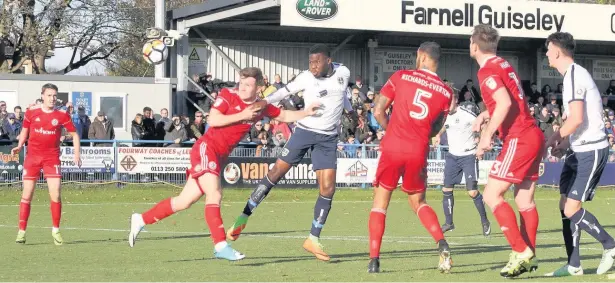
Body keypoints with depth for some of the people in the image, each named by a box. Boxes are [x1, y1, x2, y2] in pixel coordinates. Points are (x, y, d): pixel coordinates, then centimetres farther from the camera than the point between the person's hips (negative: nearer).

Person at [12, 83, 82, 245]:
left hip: (52, 158, -1)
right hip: (32, 157, 1)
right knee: (27, 195, 0)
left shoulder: (62, 115, -1)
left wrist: (77, 153, -4)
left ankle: (55, 230, 6)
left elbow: (74, 134, 8)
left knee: (55, 195, -9)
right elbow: (25, 131, 15)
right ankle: (22, 231, 8)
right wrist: (19, 146, -2)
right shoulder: (31, 112, 1)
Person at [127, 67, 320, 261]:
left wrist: (307, 112, 6)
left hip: (220, 156, 7)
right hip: (206, 148, -6)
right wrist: (241, 116, -18)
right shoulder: (228, 96, -7)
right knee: (214, 195, -20)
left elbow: (285, 116, 19)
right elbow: (212, 120, -17)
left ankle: (141, 220, 20)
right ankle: (221, 246, -24)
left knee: (184, 201, 8)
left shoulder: (261, 107, 8)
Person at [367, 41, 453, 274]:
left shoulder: (401, 77, 1)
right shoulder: (446, 92, 7)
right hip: (419, 151, 2)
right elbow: (435, 130, 13)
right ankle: (442, 244, -3)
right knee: (418, 202, 21)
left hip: (393, 148, -2)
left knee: (380, 201, 10)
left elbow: (378, 111, 2)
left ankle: (374, 259, 0)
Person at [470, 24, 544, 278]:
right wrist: (486, 115, 24)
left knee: (491, 196, -7)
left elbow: (505, 103, -26)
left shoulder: (487, 71, -11)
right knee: (524, 199, 11)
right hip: (533, 135, 9)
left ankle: (521, 252, -11)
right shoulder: (504, 65, 17)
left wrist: (487, 135, -22)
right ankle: (529, 257, 12)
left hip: (518, 140, -9)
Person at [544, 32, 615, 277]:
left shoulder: (574, 75, -16)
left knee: (571, 209, -12)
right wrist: (561, 141, 13)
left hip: (591, 151, -10)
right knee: (565, 206, 7)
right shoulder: (574, 74, 16)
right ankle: (574, 266, 9)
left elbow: (577, 119, -23)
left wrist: (553, 138, -10)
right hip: (580, 150, 10)